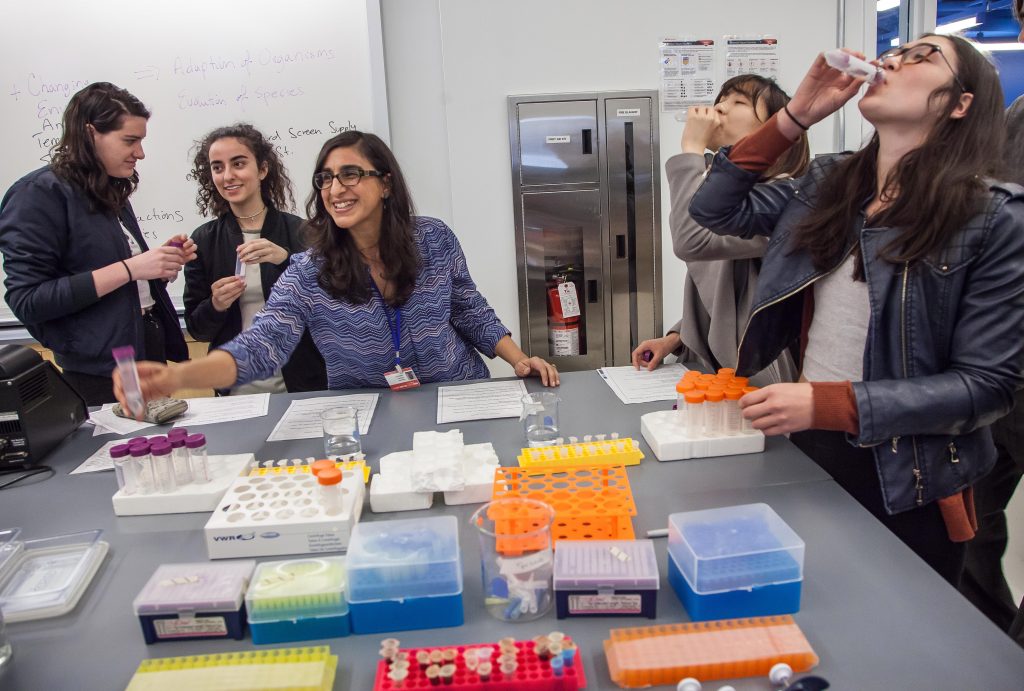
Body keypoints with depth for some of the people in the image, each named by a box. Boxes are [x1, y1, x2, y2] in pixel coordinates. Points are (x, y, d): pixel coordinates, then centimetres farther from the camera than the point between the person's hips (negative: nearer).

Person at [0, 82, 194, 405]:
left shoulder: (111, 193, 12)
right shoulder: (41, 193, -11)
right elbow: (27, 300, -19)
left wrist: (161, 261, -1)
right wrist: (129, 268, -22)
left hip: (152, 354, 8)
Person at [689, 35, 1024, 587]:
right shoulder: (827, 184, 2)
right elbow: (714, 210, 3)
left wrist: (827, 404, -26)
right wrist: (795, 116, -6)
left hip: (906, 486, -4)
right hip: (802, 448, 4)